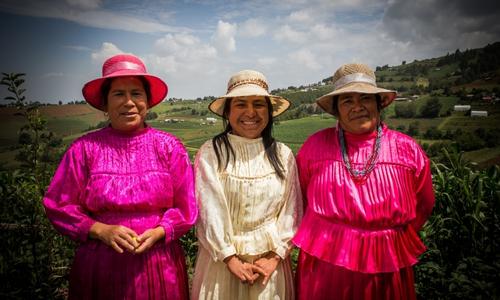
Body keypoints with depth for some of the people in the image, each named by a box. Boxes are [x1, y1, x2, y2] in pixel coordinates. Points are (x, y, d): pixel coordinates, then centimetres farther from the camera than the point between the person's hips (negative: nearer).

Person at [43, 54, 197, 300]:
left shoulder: (169, 147, -1)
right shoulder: (85, 148, -2)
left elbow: (186, 206, 1)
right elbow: (59, 205, 1)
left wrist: (159, 232, -14)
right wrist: (100, 230, -12)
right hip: (100, 267, 0)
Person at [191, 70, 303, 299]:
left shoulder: (283, 155, 0)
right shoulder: (210, 154, -8)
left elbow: (291, 210, -2)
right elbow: (210, 211, -11)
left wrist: (274, 257, -8)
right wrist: (232, 260, -12)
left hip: (269, 261, 2)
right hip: (222, 259, -2)